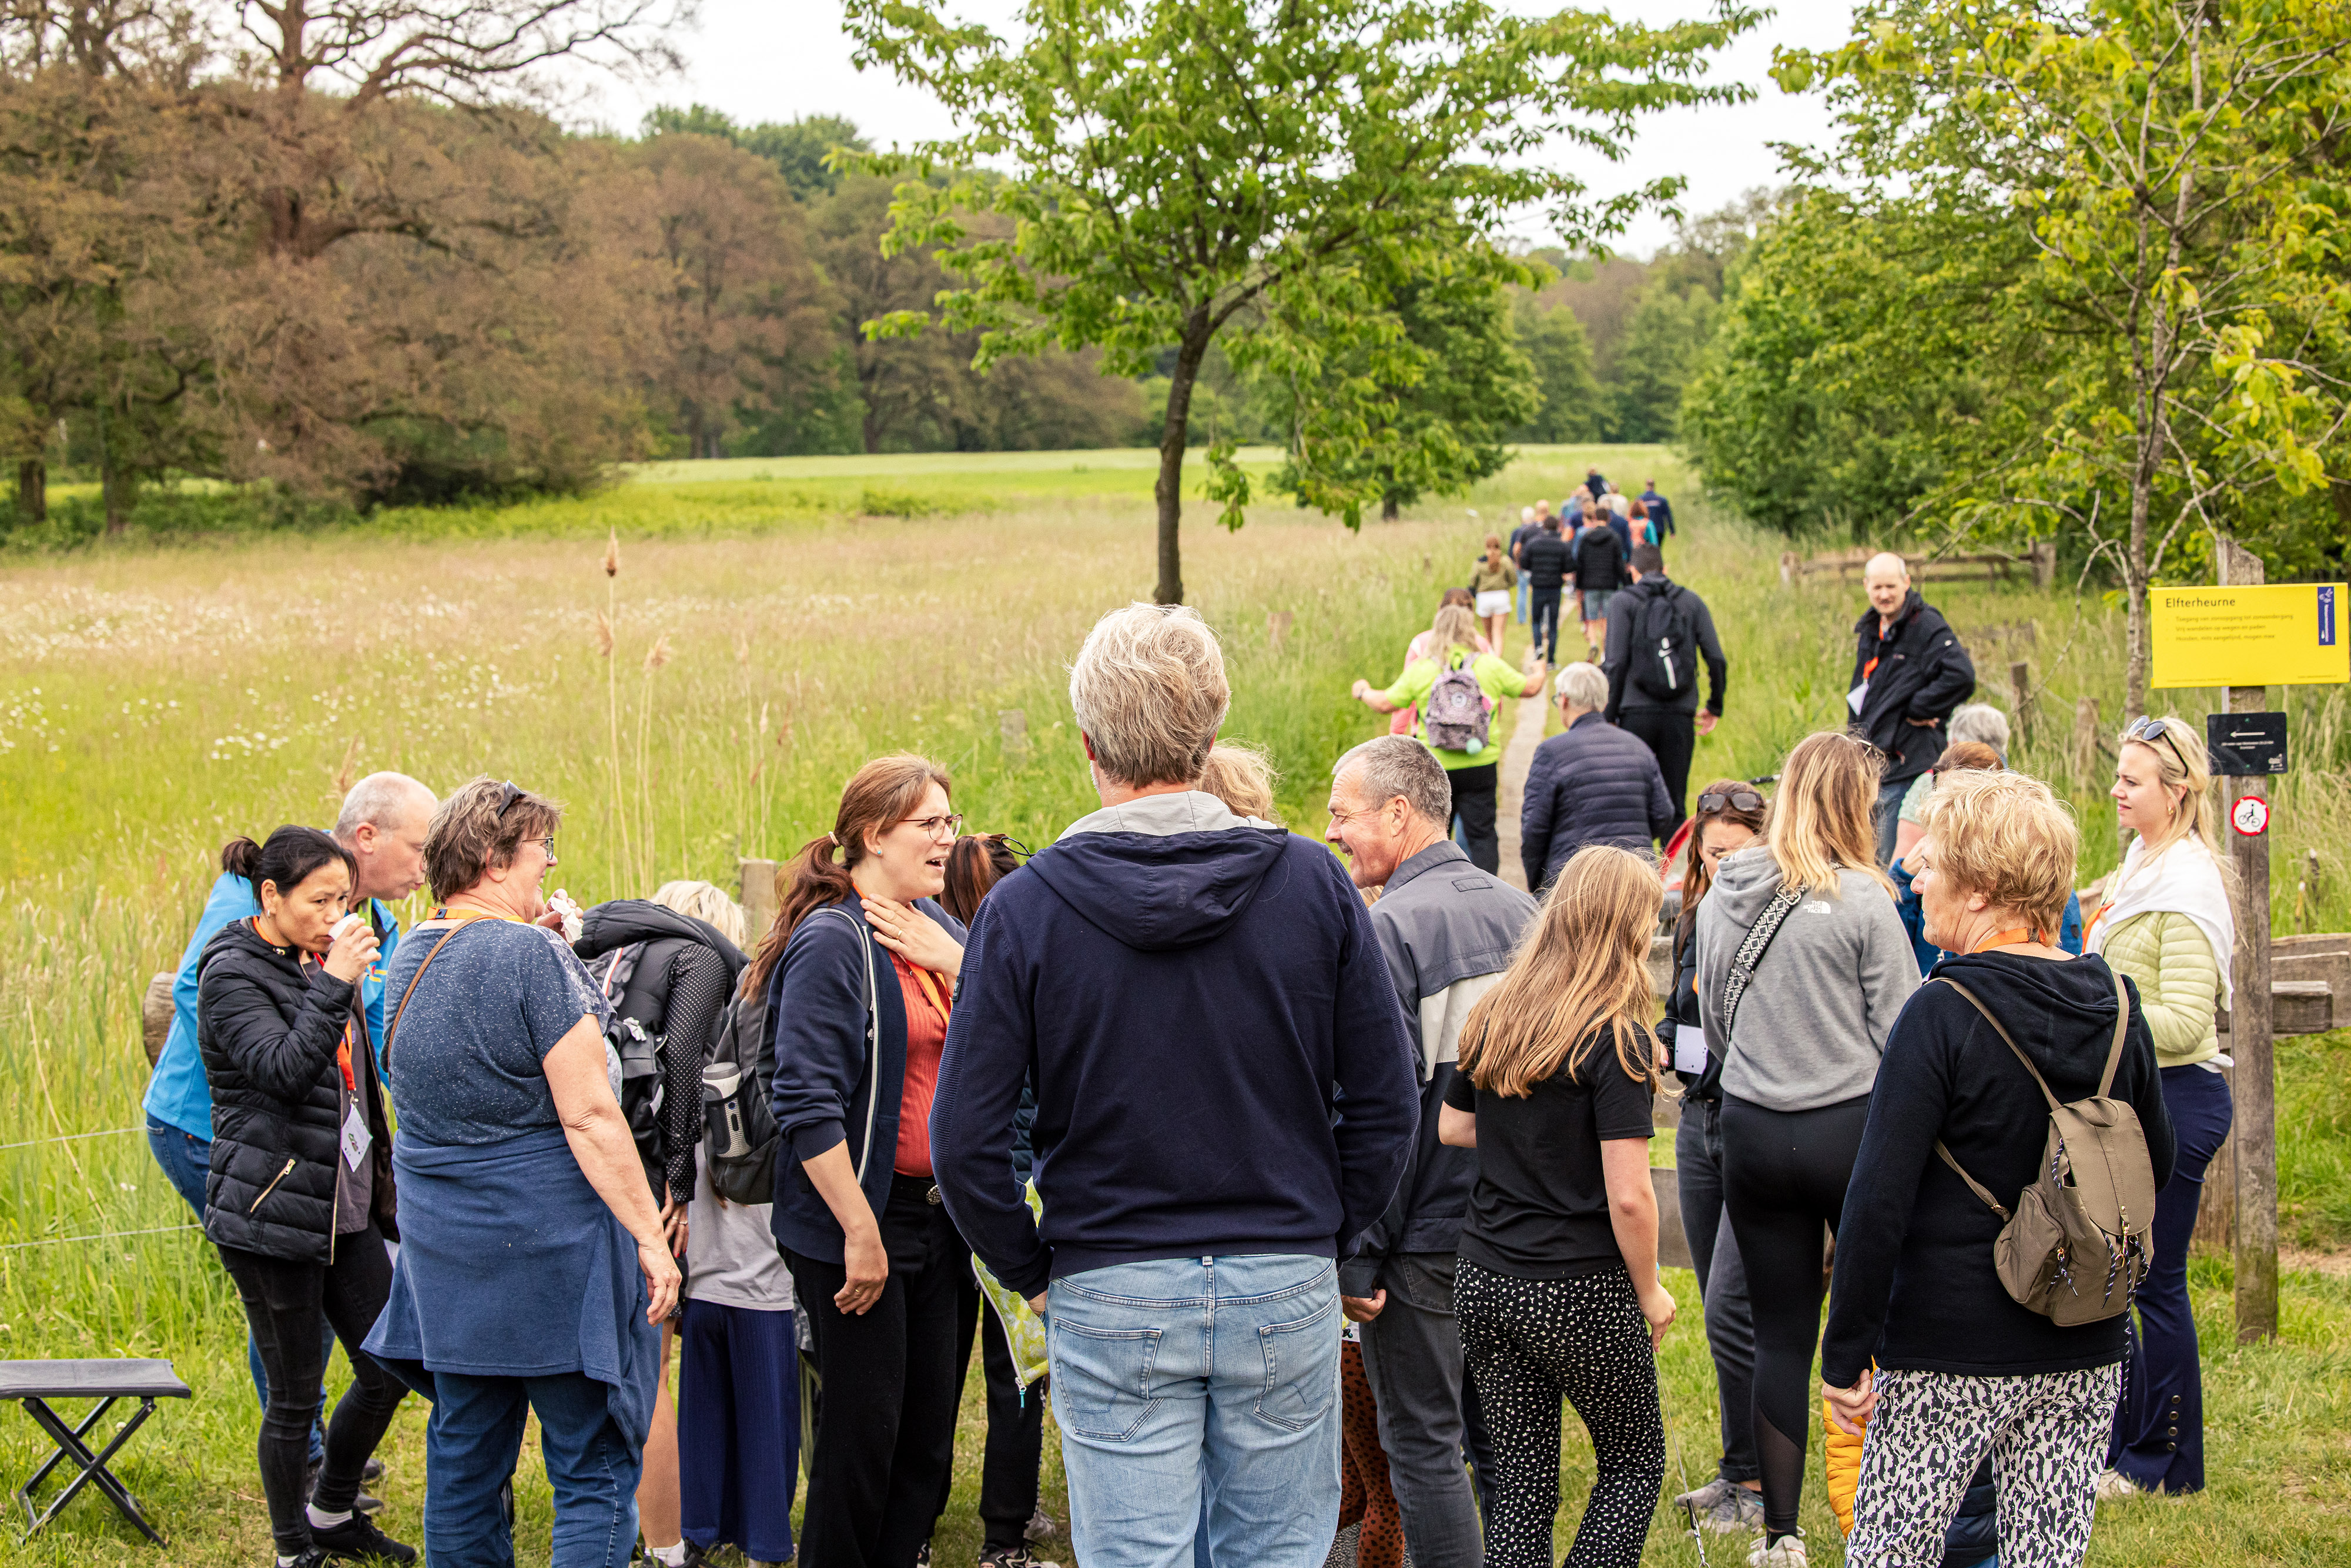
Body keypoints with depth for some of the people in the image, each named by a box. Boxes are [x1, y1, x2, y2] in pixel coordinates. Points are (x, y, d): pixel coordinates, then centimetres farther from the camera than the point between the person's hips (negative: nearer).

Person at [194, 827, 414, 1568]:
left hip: (347, 1211, 8)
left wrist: (381, 1192, 26)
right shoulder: (233, 976, -11)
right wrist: (334, 985, -31)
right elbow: (283, 1070, -26)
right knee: (296, 1393, 0)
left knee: (388, 1369, 10)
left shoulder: (317, 963, 13)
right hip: (272, 1216, -8)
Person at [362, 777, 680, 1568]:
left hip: (442, 1238, 8)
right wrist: (650, 1235, -15)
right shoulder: (533, 956, -15)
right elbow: (588, 1115, -18)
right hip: (548, 1243, -8)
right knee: (594, 1470, -2)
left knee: (464, 1457, 14)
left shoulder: (408, 956, 8)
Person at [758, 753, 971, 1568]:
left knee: (929, 1430, 12)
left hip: (934, 1216, 8)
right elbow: (809, 1104, -19)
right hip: (857, 1223, -8)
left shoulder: (935, 927, 10)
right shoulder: (831, 942, -14)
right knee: (864, 1430, -1)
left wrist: (955, 964, -9)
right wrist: (862, 1232, -21)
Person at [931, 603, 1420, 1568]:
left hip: (1110, 1301, -1)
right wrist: (1327, 1238, 12)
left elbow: (965, 1139, -8)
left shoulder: (1026, 907, -6)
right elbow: (1387, 1108, 0)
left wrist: (1032, 1271, 5)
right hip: (1287, 1292, 2)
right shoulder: (1313, 884, -3)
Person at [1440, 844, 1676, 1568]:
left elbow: (1452, 1128, 17)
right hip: (1581, 1292, -5)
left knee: (1522, 1481, 12)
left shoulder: (1493, 1018, 3)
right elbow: (1628, 1196, -17)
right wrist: (1650, 1293, -4)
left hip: (1485, 1283, 5)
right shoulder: (1614, 1039, -15)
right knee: (1635, 1461, 15)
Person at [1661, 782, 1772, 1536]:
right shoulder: (1693, 923, 10)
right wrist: (1660, 1045, 3)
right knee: (1726, 1310, 14)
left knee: (1732, 1307, -9)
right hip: (1702, 1123, 8)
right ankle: (1742, 1468, 25)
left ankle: (1754, 1482, 3)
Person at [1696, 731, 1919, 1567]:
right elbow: (1901, 1032, -7)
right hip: (1851, 1124, -4)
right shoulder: (1861, 901, -11)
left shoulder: (1723, 895, 3)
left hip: (1751, 1128, 4)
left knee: (1781, 1333, 10)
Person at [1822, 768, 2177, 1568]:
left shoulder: (1944, 1014, -15)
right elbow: (2157, 1165, 14)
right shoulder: (2117, 1005, 1)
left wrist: (1846, 1352, -9)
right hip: (2085, 1356, 5)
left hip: (1949, 1355, -5)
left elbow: (1880, 1201, -16)